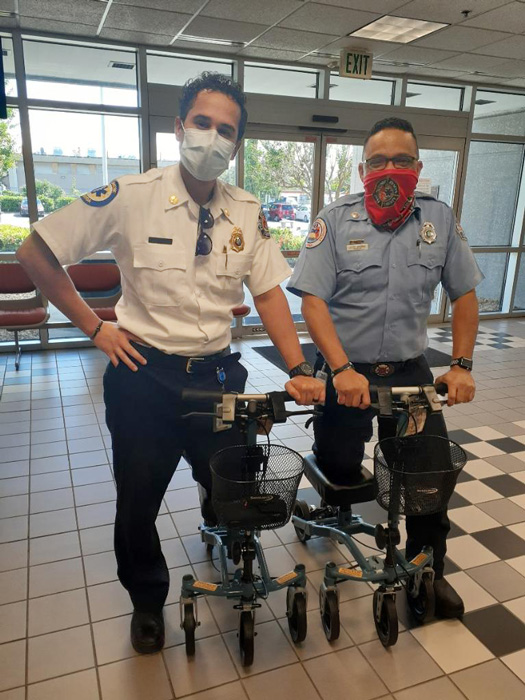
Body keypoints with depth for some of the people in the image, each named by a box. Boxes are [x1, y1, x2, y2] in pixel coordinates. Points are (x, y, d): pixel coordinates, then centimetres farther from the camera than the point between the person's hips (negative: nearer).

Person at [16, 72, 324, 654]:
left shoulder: (247, 213, -1)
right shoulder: (129, 197, -11)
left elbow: (268, 294, -1)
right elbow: (34, 252, -6)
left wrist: (298, 370, -11)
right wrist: (94, 328, -7)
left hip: (217, 375, 3)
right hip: (145, 375, -2)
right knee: (138, 501, 12)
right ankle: (147, 601, 42)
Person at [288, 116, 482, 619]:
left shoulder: (439, 219, 2)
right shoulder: (336, 220, -7)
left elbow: (464, 295, 7)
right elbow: (313, 300, -13)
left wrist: (462, 365, -3)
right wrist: (342, 371, -23)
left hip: (410, 369, 3)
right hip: (346, 370, -2)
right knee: (340, 470, 0)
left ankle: (428, 569, 26)